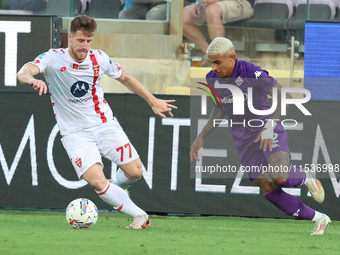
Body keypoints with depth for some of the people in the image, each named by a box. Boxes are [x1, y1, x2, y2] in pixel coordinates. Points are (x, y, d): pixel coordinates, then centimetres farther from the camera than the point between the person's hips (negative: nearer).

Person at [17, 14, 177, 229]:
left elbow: (125, 78, 15)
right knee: (97, 181, -20)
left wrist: (152, 101, 18)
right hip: (75, 131, -3)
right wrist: (31, 79, -55)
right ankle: (139, 215, -5)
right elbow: (23, 73, -30)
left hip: (104, 123, 3)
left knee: (135, 172, -3)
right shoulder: (53, 58, -14)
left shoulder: (99, 58, -3)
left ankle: (118, 187, 33)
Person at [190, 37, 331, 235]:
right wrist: (202, 137, 13)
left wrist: (270, 126, -32)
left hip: (267, 133, -5)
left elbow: (283, 97, -21)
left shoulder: (252, 73, -18)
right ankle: (319, 219, 7)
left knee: (280, 176, -30)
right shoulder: (213, 79, 2)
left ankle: (306, 178, 7)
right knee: (269, 190, -7)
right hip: (244, 141, 5)